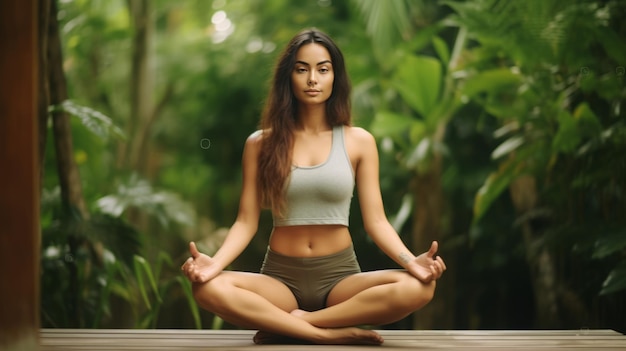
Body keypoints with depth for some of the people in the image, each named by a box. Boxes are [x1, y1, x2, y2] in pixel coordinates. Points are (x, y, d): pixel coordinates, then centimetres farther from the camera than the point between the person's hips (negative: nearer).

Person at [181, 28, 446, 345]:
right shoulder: (260, 143, 3)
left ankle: (290, 324, -21)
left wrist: (411, 261, -21)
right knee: (208, 288, -32)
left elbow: (375, 220, -1)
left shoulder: (359, 141, 3)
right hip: (280, 277, 0)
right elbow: (247, 222, 0)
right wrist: (215, 262, -21)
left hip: (340, 277, 1)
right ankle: (330, 334, -26)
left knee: (417, 288, -31)